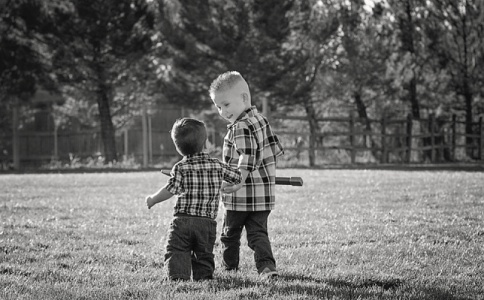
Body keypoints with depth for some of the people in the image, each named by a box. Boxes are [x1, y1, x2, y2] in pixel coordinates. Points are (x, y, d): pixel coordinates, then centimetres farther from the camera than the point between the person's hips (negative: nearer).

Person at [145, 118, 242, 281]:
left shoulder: (181, 168, -3)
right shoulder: (217, 165, 6)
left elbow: (170, 190, -12)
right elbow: (237, 176, 17)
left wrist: (152, 200, 2)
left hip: (182, 220, -3)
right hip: (208, 222, 3)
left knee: (176, 253, -1)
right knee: (204, 255, 15)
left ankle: (178, 277, -20)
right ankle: (204, 277, -1)